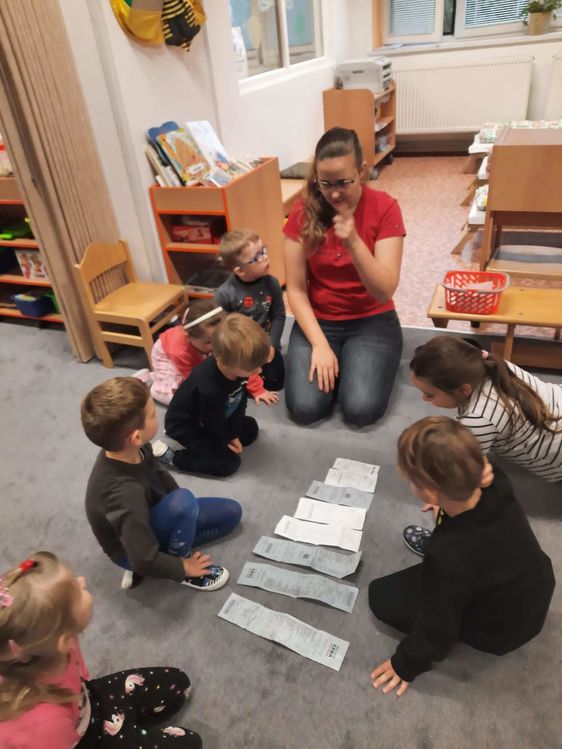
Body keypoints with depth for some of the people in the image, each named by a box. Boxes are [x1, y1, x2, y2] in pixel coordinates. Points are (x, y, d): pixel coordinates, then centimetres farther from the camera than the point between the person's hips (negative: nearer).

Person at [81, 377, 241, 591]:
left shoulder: (134, 450, -20)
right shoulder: (126, 494, -41)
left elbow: (159, 474, 3)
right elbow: (144, 560, -35)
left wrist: (183, 512, 4)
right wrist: (183, 567, -18)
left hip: (148, 520, 7)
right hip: (134, 550, -7)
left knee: (231, 512, 7)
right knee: (183, 501, -35)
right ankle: (182, 565, -7)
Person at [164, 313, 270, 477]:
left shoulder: (237, 365, -21)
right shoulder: (210, 388, -42)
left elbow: (240, 401, -6)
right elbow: (214, 422, -23)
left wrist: (234, 434, -5)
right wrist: (225, 442, -5)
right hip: (185, 426, -8)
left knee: (251, 429, 14)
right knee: (228, 463, -13)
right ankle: (170, 454, -7)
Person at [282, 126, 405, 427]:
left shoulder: (384, 208, -12)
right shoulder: (303, 212, -8)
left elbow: (385, 291, -17)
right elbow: (296, 289, -6)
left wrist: (353, 243, -32)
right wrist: (319, 343, -17)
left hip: (372, 321, -1)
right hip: (317, 320, 2)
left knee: (361, 410, -22)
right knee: (305, 408, -18)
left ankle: (351, 363, 11)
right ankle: (333, 363, 13)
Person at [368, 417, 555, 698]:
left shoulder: (448, 558, -41)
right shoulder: (496, 485, -25)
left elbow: (438, 626, -23)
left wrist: (406, 664, -4)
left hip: (501, 630, -6)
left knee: (381, 596, 0)